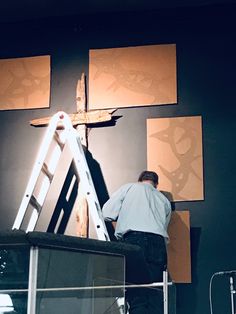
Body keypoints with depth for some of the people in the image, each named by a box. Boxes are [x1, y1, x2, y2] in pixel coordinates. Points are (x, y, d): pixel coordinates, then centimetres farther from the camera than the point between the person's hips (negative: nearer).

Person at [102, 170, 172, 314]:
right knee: (156, 297, 4)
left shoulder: (129, 187, 17)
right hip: (158, 242, 3)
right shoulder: (164, 200, 28)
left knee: (136, 296, -6)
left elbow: (107, 214, 9)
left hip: (133, 239, -3)